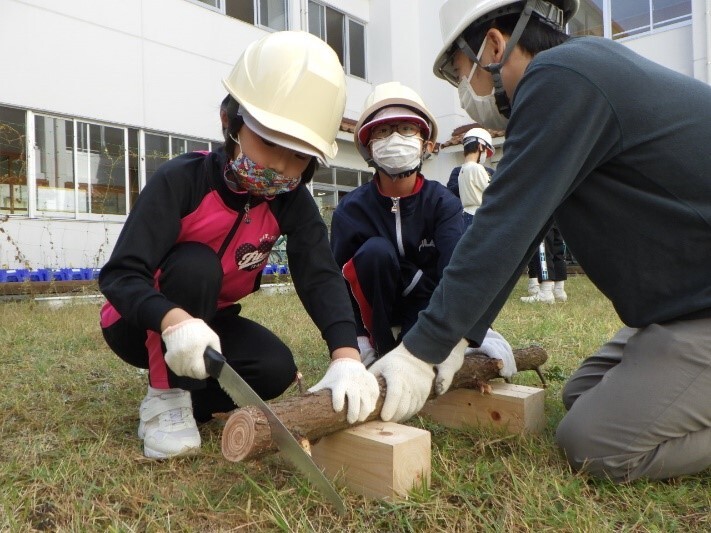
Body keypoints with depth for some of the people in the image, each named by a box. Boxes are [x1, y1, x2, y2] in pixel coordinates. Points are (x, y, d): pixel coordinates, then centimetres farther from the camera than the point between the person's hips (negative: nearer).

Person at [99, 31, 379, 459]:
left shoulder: (291, 201, -14)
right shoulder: (182, 180, -27)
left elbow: (321, 276, -27)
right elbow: (120, 276, -33)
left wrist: (347, 355, -44)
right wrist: (174, 320, -54)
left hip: (209, 319, 4)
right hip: (141, 323, -3)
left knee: (277, 370, -20)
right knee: (196, 264, -34)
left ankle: (190, 396, 8)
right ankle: (165, 397, -17)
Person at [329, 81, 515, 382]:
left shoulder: (442, 202, -14)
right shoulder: (351, 209, -13)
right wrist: (356, 341, -29)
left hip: (426, 311, -1)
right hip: (372, 318, 1)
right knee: (376, 251, -29)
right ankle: (381, 347, -13)